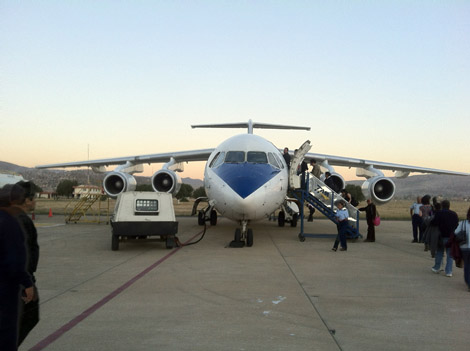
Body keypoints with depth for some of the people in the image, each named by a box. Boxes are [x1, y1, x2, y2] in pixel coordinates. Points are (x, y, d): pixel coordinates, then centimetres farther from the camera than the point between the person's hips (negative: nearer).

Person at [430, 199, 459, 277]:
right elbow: (457, 225, 9)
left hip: (441, 236, -2)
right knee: (450, 254, 6)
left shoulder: (438, 213, -8)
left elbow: (434, 223, -17)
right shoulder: (454, 214, 5)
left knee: (439, 252, 15)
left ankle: (436, 268, 22)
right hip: (451, 237, 2)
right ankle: (448, 272, 4)